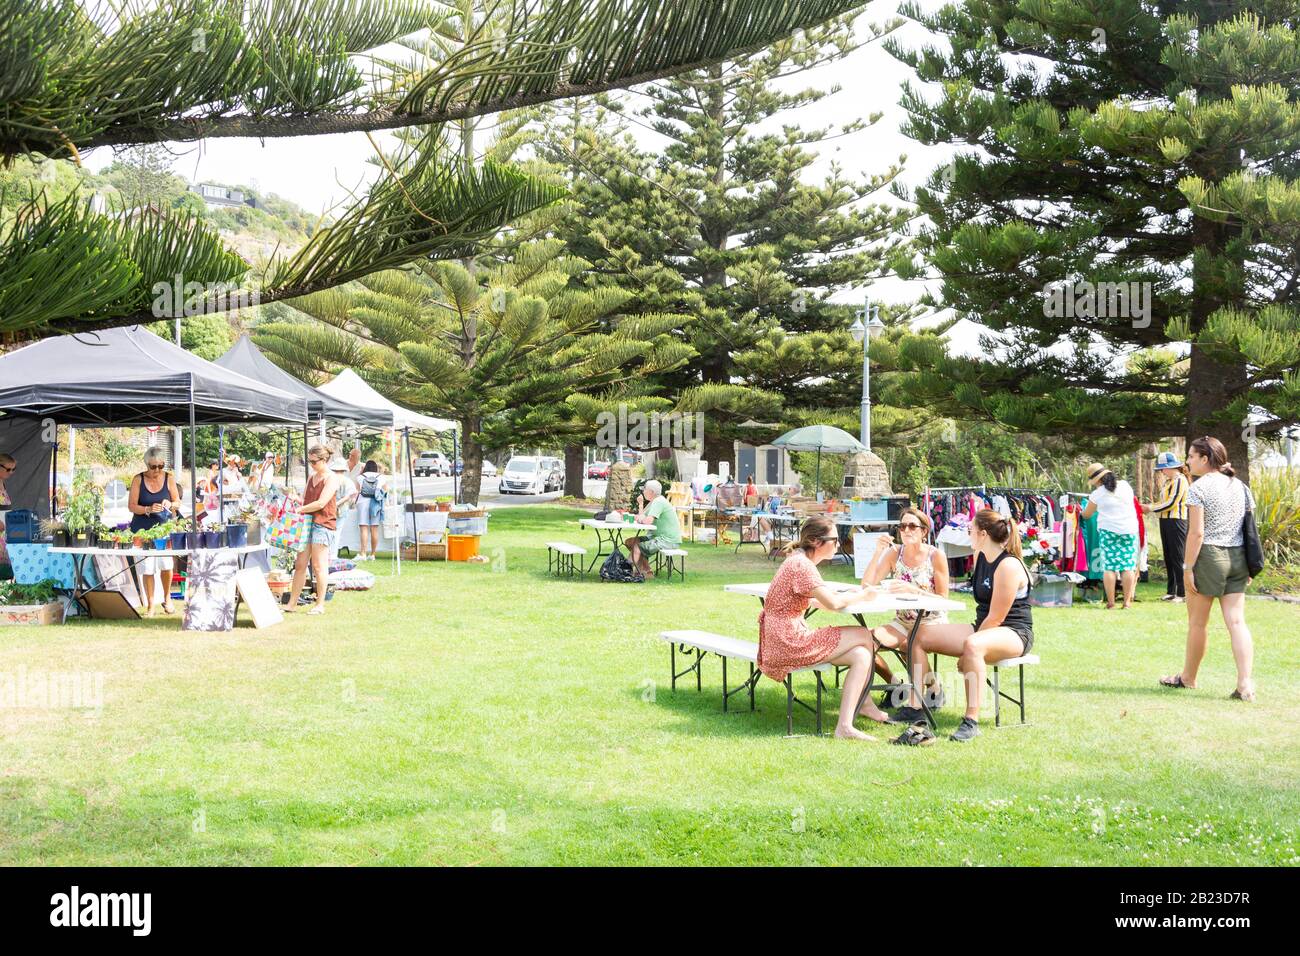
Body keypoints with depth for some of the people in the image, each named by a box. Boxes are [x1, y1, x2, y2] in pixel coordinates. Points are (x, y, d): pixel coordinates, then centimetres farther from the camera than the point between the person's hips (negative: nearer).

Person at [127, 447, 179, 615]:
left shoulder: (169, 478, 3)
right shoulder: (138, 480, -1)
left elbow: (177, 502, 10)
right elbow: (131, 506, -2)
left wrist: (169, 504, -13)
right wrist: (148, 509, -19)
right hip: (143, 528, -1)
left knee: (165, 564, -10)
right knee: (147, 568, 0)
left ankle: (167, 598, 13)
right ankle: (150, 604, 12)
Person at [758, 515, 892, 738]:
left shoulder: (799, 561, 17)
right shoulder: (801, 565, -16)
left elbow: (815, 600, 17)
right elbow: (832, 603, -22)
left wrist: (847, 593, 4)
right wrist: (861, 596, -4)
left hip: (786, 642, 10)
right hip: (789, 645, -10)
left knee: (861, 655, 3)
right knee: (864, 636, -1)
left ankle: (845, 726, 3)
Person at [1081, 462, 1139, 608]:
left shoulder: (1097, 494, -5)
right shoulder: (1125, 485, 6)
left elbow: (1086, 515, 7)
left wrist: (1081, 513, 28)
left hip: (1108, 531, -3)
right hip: (1129, 530, 3)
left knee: (1109, 567, -1)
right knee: (1128, 566, 3)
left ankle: (1110, 602, -2)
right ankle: (1127, 601, 4)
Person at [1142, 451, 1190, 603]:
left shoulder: (1179, 480, -12)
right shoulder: (1168, 481, 16)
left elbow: (1171, 503, -16)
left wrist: (1150, 509, -9)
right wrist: (1149, 507, 3)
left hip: (1176, 522, -9)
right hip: (1166, 521, 9)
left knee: (1178, 558, -6)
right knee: (1168, 557, 11)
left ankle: (1182, 593, -3)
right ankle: (1171, 591, 17)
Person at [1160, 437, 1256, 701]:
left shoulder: (1199, 487, -10)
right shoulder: (1240, 486, 10)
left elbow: (1197, 533, -15)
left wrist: (1187, 567, -12)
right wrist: (1249, 566, 15)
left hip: (1208, 557, -6)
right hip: (1237, 559, 6)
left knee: (1197, 622, 8)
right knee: (1236, 621, 1)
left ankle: (1188, 677, 22)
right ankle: (1245, 685, -8)